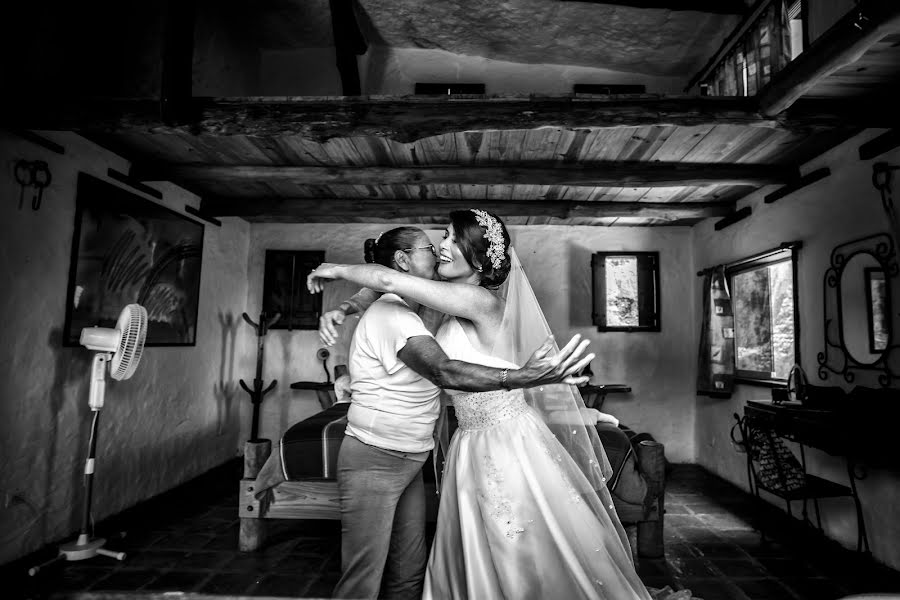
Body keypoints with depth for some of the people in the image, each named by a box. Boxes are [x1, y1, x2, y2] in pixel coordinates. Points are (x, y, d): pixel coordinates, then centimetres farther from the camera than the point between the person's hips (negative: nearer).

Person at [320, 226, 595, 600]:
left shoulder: (406, 313, 13)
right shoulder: (390, 313, -19)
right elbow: (443, 372, -34)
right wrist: (523, 377, -42)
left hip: (409, 460, 9)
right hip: (374, 461, -9)